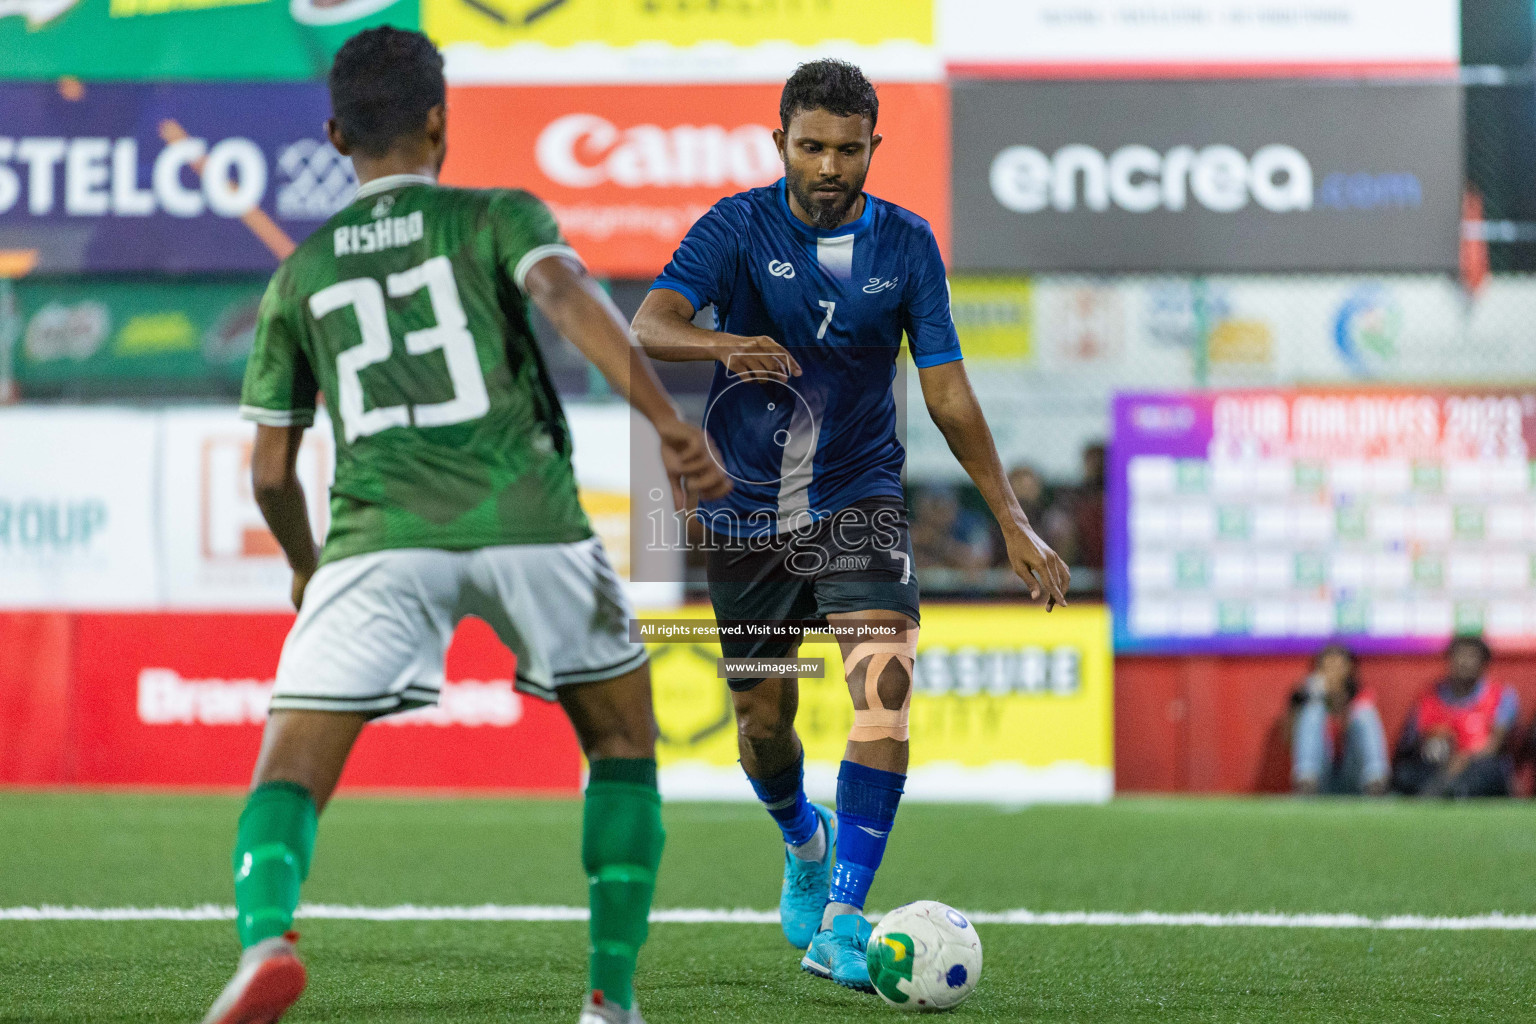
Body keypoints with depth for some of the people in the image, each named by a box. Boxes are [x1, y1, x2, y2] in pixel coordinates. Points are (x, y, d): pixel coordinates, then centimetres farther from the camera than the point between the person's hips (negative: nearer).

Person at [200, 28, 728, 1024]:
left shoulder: (300, 274, 20)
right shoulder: (497, 217, 13)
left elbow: (270, 471, 21)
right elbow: (569, 295, -10)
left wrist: (305, 570, 40)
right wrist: (671, 425, -18)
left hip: (379, 537, 1)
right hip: (527, 521, -1)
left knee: (291, 769, -1)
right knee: (624, 744, 19)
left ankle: (265, 938, -32)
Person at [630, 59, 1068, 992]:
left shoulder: (906, 245, -2)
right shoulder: (739, 227, -8)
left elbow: (948, 394, 2)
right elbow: (650, 324, -23)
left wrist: (1014, 522, -3)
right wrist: (726, 345, -45)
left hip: (858, 501, 0)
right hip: (747, 505, 0)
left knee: (885, 678, -22)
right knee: (765, 718, 8)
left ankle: (843, 920, -23)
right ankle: (806, 844, 43)